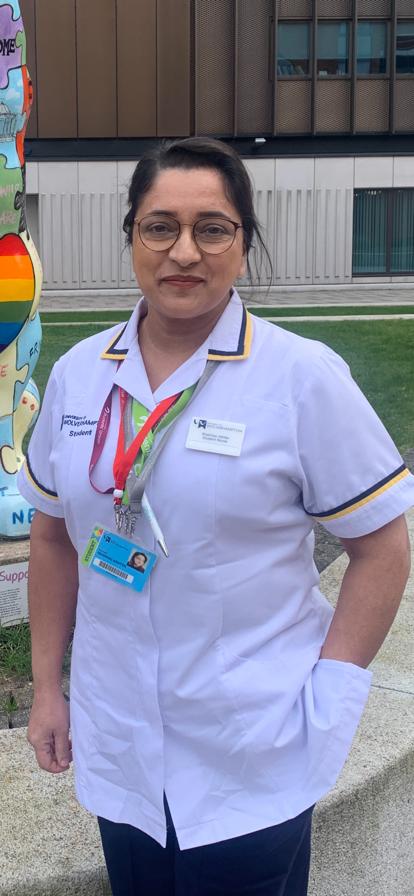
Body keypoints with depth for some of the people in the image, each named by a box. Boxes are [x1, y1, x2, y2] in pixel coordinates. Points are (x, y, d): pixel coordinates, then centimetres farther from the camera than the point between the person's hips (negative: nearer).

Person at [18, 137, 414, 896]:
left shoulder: (304, 377, -12)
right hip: (118, 749, 4)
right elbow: (54, 534, 10)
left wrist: (328, 700, -11)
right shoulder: (77, 374, 0)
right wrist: (47, 686, 10)